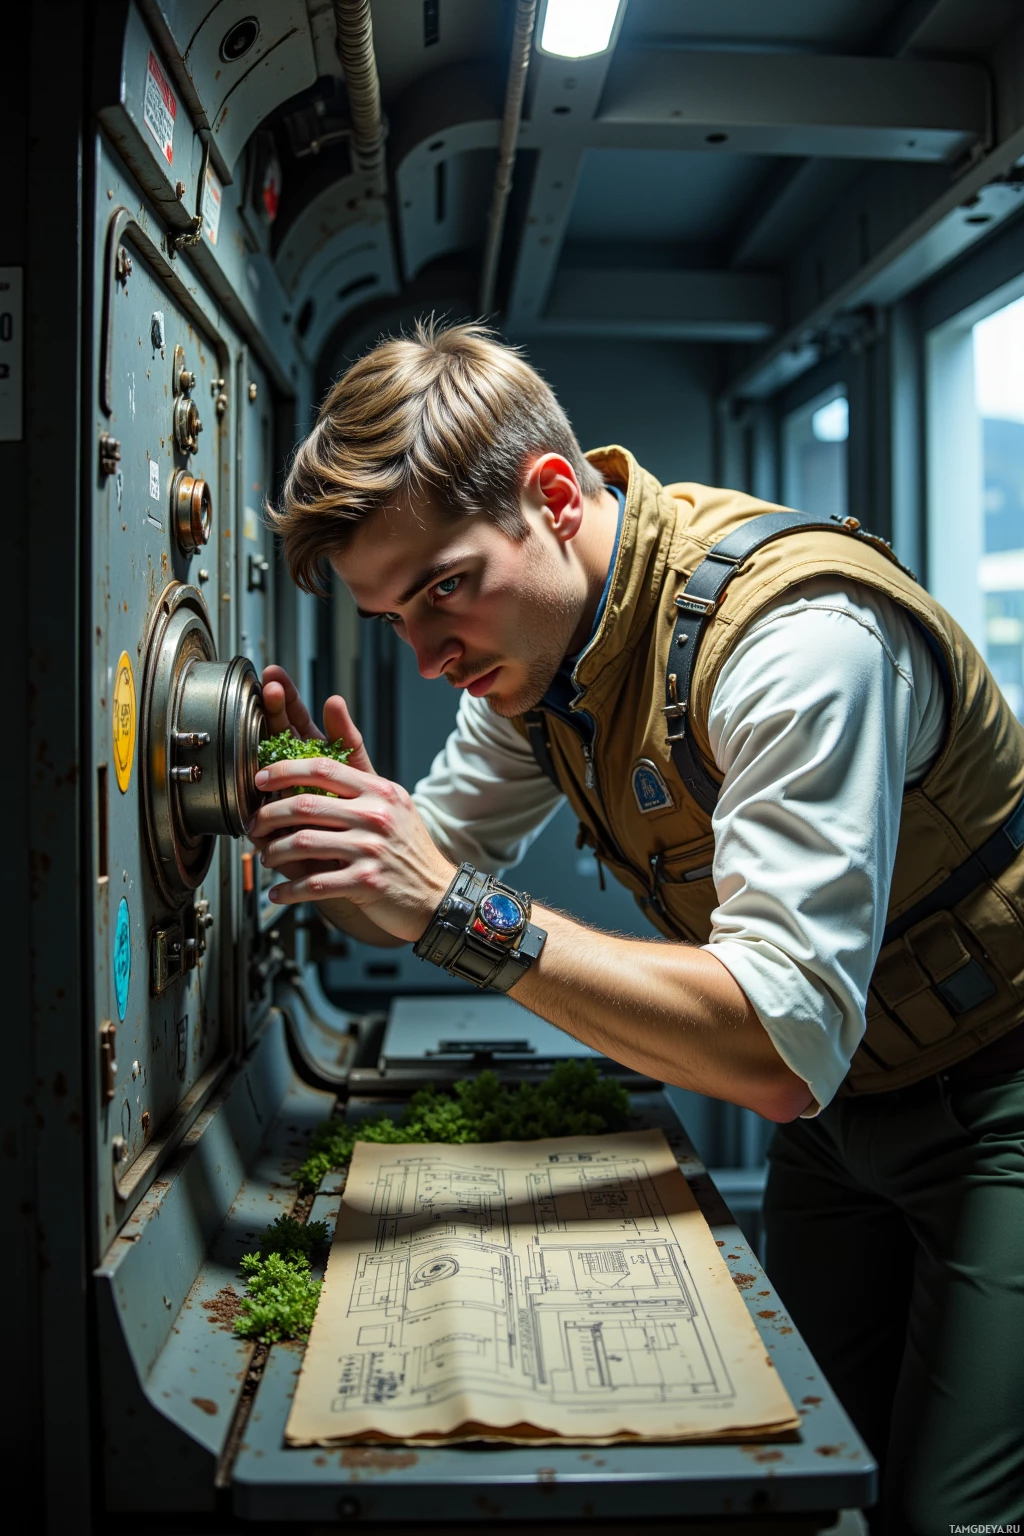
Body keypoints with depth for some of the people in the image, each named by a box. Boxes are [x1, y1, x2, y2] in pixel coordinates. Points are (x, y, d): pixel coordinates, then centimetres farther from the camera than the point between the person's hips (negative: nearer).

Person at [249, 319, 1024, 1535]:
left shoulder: (793, 632, -31)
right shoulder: (531, 622, -5)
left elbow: (787, 1049, -36)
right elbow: (441, 867, 4)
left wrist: (461, 913, -39)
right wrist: (347, 835, -19)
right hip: (833, 1110, 7)